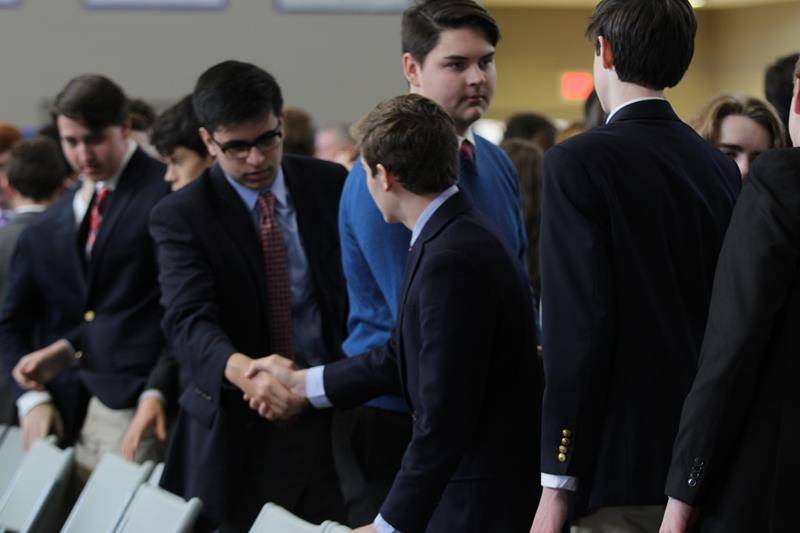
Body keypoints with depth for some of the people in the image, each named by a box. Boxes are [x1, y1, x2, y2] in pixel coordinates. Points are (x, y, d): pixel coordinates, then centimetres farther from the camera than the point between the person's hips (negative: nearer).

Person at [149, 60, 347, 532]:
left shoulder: (329, 184, 4)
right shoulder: (181, 216, -7)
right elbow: (189, 320, -20)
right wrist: (242, 371, -41)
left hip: (334, 412, 2)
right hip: (240, 430, -2)